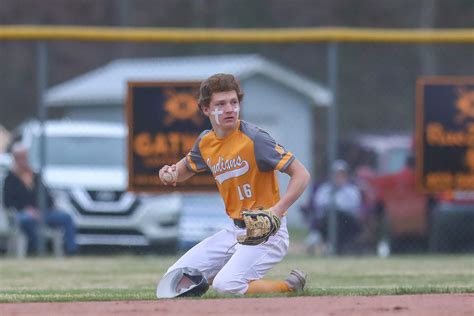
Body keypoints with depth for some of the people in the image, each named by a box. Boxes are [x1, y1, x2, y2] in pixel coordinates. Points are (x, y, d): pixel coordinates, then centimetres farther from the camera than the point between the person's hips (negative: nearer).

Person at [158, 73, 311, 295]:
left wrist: (278, 209, -34)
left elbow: (301, 175, -19)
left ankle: (291, 286, -5)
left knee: (226, 286, -28)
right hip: (234, 230, 8)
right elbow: (186, 167, 26)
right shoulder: (206, 141, 4)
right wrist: (171, 174, 1)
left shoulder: (253, 139, -17)